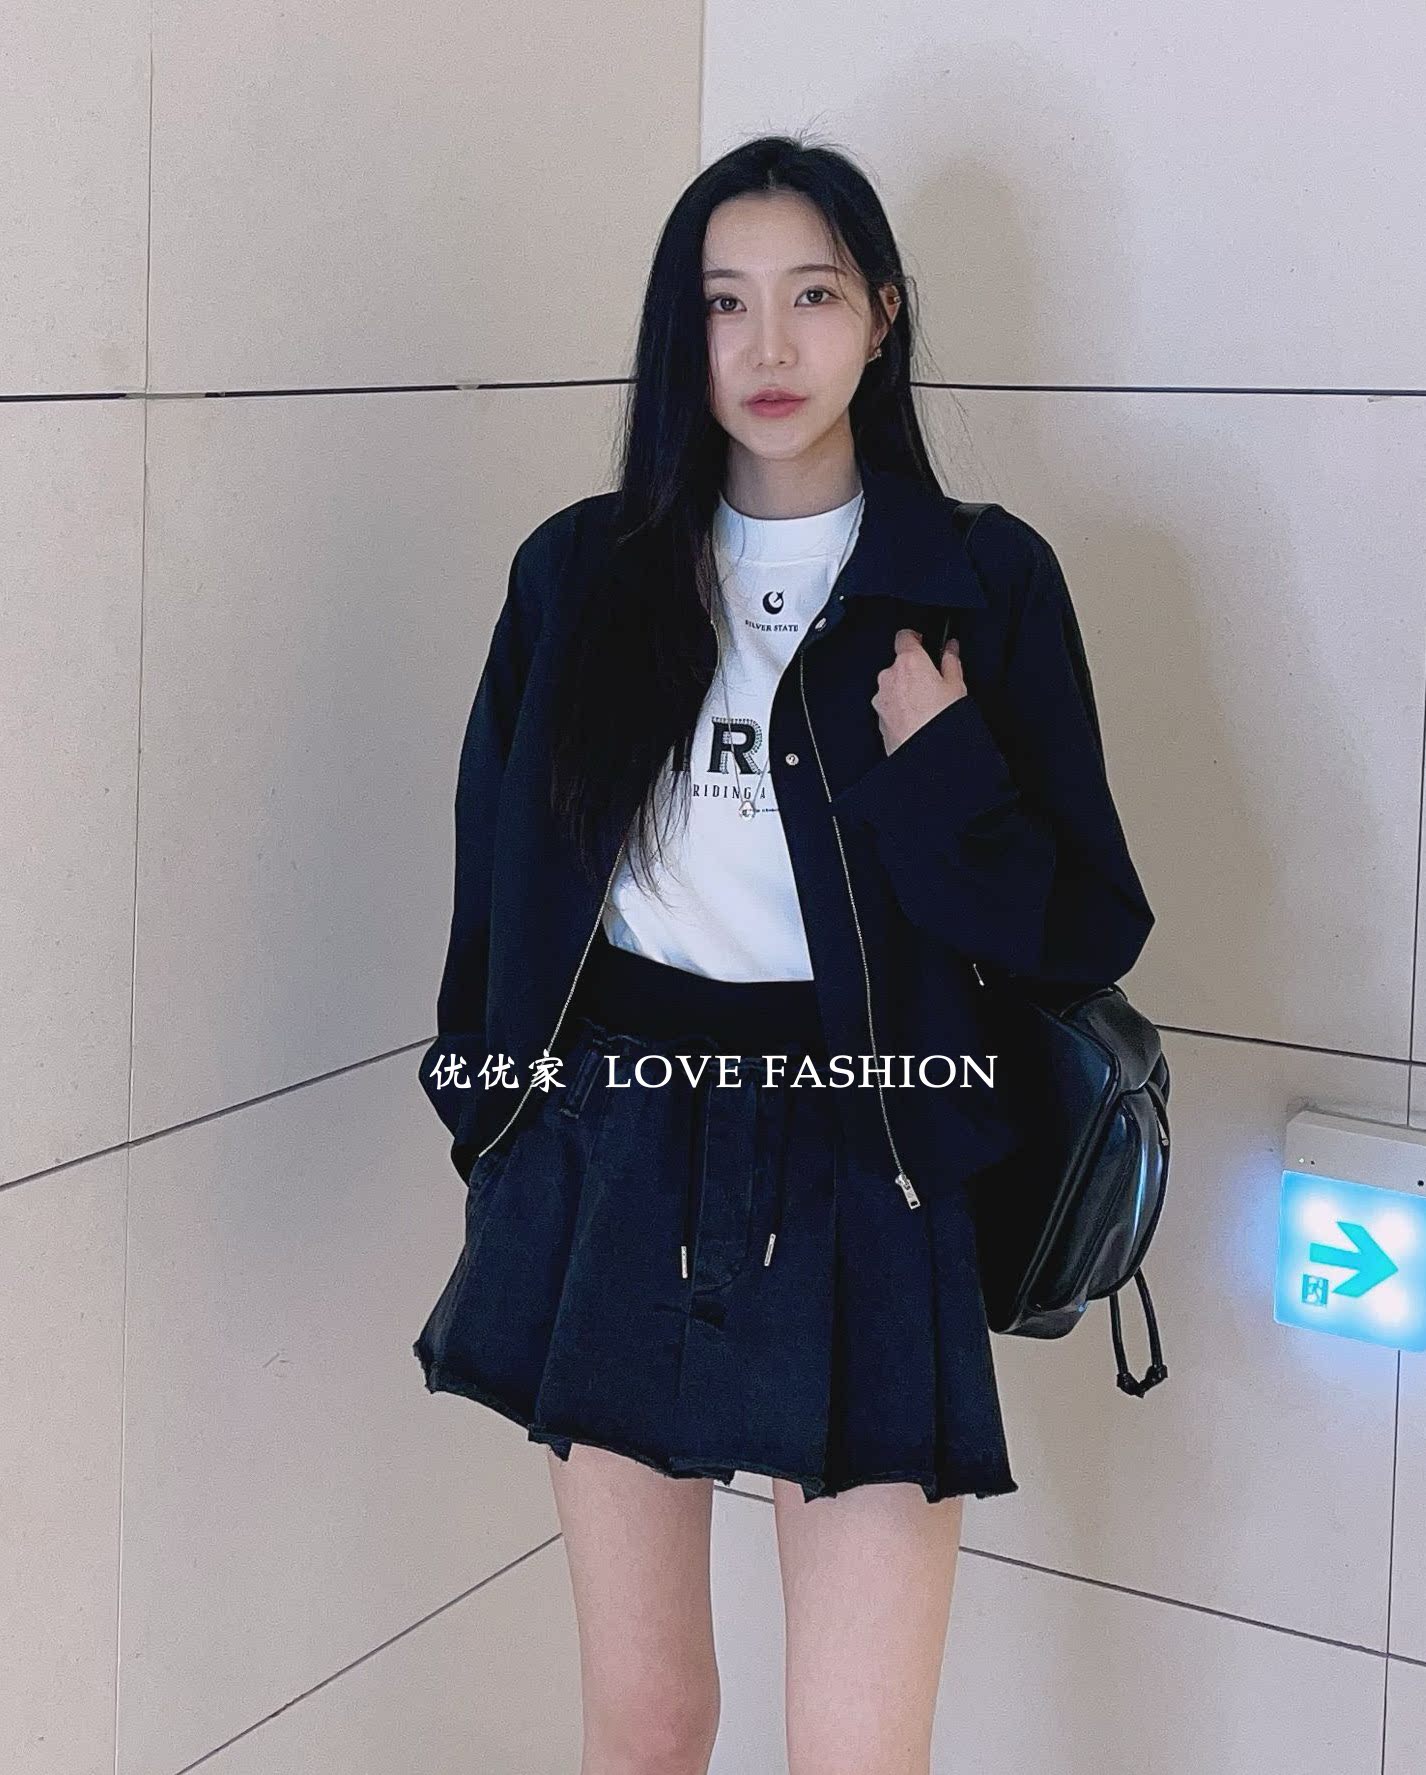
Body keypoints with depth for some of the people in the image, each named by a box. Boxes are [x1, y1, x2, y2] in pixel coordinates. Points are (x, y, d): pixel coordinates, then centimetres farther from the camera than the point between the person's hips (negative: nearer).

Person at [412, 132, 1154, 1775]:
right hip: (614, 1163, 2)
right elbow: (500, 883, 12)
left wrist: (937, 766, -16)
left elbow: (1085, 929, -2)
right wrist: (491, 1122, 7)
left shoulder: (981, 581, -1)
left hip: (860, 1170, -2)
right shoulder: (581, 573, 5)